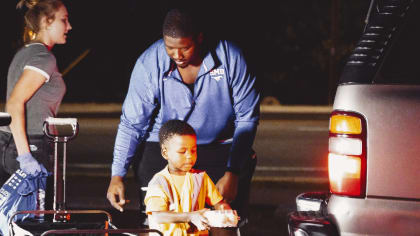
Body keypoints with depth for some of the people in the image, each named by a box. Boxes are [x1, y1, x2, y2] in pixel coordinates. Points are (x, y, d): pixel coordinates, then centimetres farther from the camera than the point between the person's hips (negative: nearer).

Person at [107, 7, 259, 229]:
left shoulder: (230, 57, -14)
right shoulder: (149, 63, -13)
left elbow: (247, 118, -7)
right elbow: (131, 123, -6)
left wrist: (232, 173, -13)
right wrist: (117, 175, -15)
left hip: (219, 148, 0)